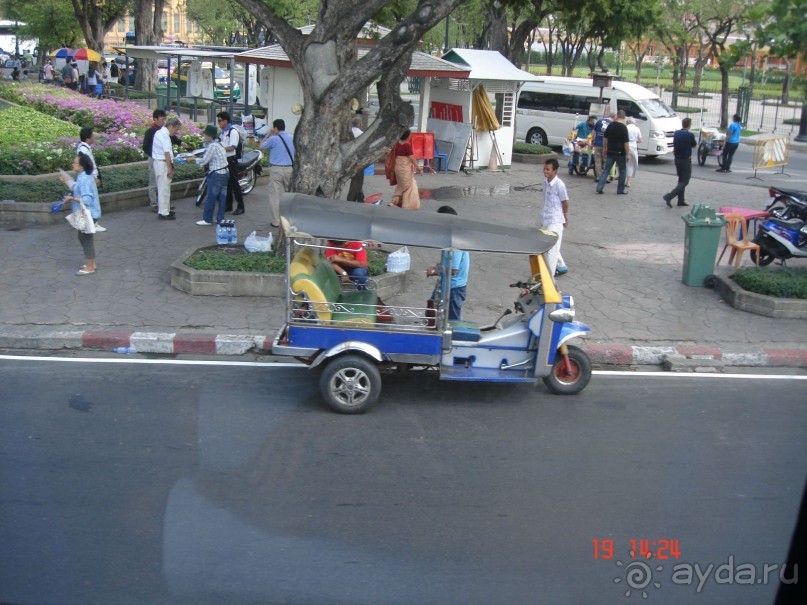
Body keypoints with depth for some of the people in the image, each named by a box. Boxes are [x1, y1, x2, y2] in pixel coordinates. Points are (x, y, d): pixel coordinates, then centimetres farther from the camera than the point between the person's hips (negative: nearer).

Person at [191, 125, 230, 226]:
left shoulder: (212, 146, -16)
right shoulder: (218, 144, 14)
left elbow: (204, 161, -13)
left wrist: (194, 159, 1)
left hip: (216, 175, -9)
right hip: (225, 173, 9)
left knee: (211, 198, -1)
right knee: (222, 197, 10)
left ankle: (207, 219, 4)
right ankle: (220, 218, 14)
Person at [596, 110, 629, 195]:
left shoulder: (610, 125, 3)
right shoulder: (623, 127, -13)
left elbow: (605, 138, 10)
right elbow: (626, 142, -15)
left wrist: (604, 148, 21)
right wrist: (627, 154, -9)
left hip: (610, 152, 4)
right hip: (620, 153, -4)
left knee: (606, 170, 7)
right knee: (623, 171, 9)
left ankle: (599, 188, -3)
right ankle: (620, 190, 12)